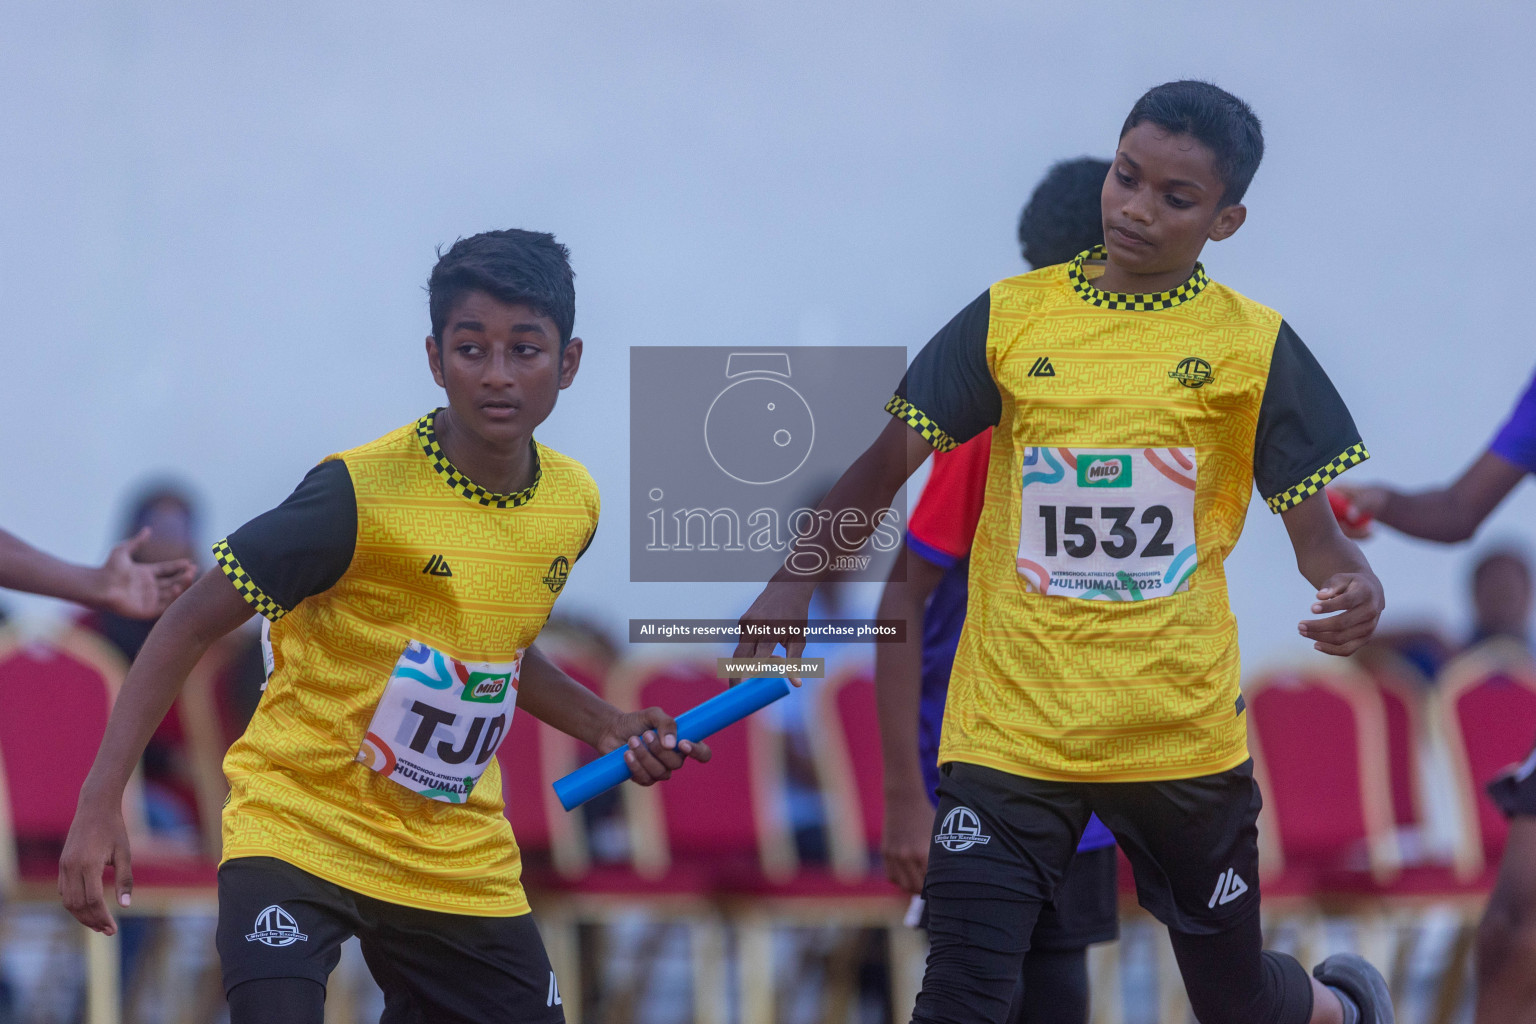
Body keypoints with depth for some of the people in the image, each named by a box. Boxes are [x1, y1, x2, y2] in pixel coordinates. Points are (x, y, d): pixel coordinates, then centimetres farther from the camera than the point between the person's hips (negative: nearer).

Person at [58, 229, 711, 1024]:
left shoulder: (573, 502, 1)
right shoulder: (360, 494, -19)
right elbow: (187, 630, -14)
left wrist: (608, 729, 6)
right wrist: (100, 802, -22)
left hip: (461, 860, 6)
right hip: (298, 830, -6)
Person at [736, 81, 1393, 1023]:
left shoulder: (1254, 345, 0)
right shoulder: (1011, 318, 3)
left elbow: (1315, 526, 0)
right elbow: (890, 462, 7)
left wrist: (1353, 587, -22)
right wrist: (797, 578, -5)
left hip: (1182, 733, 0)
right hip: (1013, 727, 0)